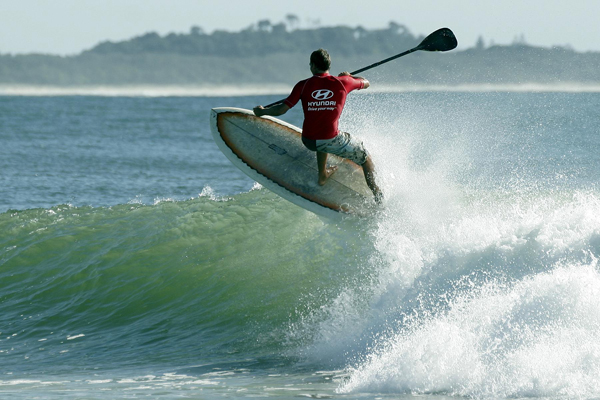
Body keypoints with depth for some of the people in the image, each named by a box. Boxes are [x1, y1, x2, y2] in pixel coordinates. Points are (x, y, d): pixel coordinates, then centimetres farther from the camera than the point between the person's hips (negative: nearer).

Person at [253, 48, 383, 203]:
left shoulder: (303, 86, -2)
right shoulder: (342, 82, -2)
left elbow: (281, 109, -2)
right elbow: (365, 83, 17)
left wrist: (262, 112, 16)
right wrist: (348, 76, 37)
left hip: (309, 141, 3)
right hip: (331, 141, -3)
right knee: (365, 158, 20)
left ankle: (322, 174, 46)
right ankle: (376, 194, 16)